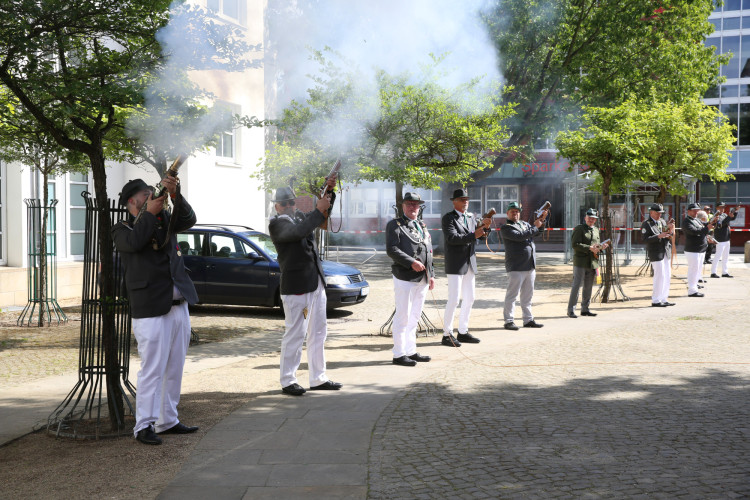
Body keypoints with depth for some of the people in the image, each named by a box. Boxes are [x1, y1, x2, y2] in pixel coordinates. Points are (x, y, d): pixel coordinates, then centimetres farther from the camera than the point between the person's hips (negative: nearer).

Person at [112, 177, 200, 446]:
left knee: (174, 368, 11)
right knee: (153, 369, -6)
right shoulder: (122, 229, 1)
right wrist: (149, 213, -15)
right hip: (150, 310, -6)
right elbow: (134, 241, -22)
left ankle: (167, 421, 21)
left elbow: (188, 219, -3)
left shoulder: (165, 220, 15)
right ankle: (144, 426, 3)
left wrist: (175, 194, -18)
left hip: (179, 305, 6)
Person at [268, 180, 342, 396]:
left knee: (318, 333, 11)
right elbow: (298, 232, -25)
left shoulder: (300, 217, 17)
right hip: (295, 287, -8)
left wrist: (329, 190, 4)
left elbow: (323, 213, 20)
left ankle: (318, 379, 18)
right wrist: (318, 211, -23)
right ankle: (288, 381, 6)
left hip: (316, 284, 8)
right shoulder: (277, 224, -7)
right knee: (294, 334, -3)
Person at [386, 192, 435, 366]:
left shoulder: (422, 226, 20)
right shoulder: (394, 225, -2)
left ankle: (411, 351, 21)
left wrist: (431, 275, 14)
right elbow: (391, 249, -14)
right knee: (403, 317, -6)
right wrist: (411, 263, -21)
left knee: (414, 317, 13)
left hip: (422, 279, 7)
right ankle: (399, 355, 0)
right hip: (405, 278, -7)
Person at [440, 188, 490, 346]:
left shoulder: (471, 217, 16)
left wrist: (485, 226, -7)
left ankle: (463, 332, 19)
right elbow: (452, 238, -21)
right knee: (454, 299, -9)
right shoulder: (448, 218, -7)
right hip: (455, 265, -8)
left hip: (470, 264, 8)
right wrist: (473, 235, -27)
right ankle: (447, 335, -2)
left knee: (469, 299, 10)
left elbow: (482, 236, 13)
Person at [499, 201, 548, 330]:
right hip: (516, 267, -7)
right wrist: (535, 226, -10)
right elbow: (519, 236, -18)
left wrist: (542, 220, 6)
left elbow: (537, 232, 22)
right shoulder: (505, 228, -5)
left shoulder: (524, 224, 20)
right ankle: (508, 321, -1)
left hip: (530, 266, 8)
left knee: (527, 295, 12)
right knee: (512, 294, -5)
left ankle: (528, 320, 18)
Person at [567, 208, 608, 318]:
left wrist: (601, 247, 2)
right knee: (576, 285, -8)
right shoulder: (579, 228, -4)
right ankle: (571, 310, -5)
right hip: (581, 262, -7)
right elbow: (575, 244, -14)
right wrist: (589, 248, -21)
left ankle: (585, 309, 20)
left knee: (588, 287, 11)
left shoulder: (596, 230, 18)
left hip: (593, 262, 7)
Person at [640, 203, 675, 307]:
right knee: (660, 276, -10)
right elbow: (645, 238, -15)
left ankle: (663, 299, 16)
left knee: (667, 276, 8)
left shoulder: (663, 222, 16)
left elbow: (670, 236, 18)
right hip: (656, 253, -8)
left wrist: (670, 230, -3)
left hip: (666, 252, 8)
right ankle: (655, 301, -3)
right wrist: (658, 236, -24)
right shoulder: (646, 224, -6)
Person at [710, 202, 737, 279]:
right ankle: (713, 273, -2)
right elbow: (721, 224, -28)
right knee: (718, 256, -7)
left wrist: (735, 211, 4)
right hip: (720, 240, -9)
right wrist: (729, 217, -33)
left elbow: (733, 218, 21)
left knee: (726, 257, 12)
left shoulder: (725, 214, 13)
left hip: (726, 239, 9)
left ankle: (725, 272, 18)